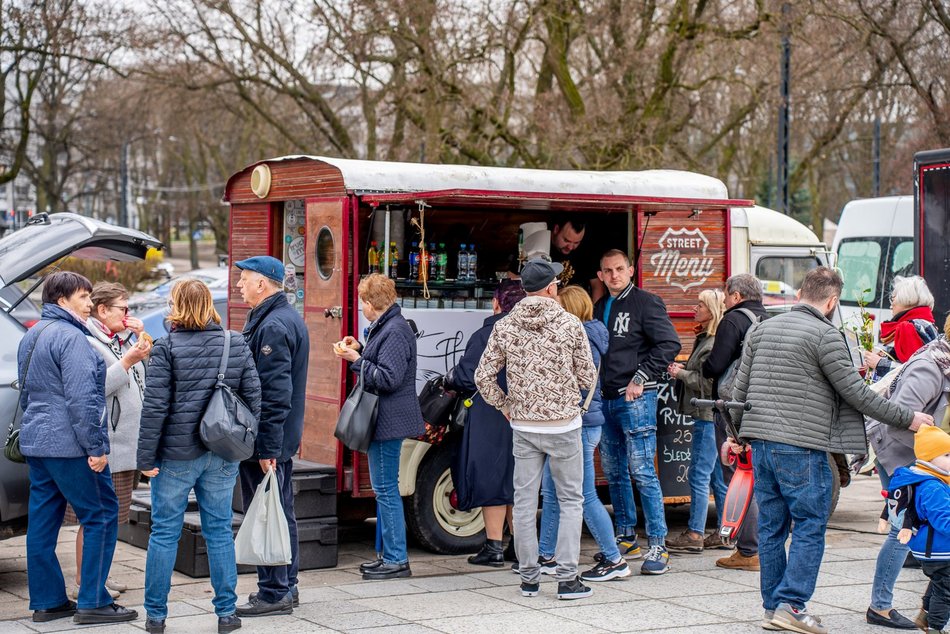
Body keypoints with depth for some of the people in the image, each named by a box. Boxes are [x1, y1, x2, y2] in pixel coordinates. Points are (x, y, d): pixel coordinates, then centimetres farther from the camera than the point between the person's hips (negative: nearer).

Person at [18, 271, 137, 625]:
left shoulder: (32, 337, 16)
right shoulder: (70, 337, -14)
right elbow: (81, 398, -20)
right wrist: (95, 447, -17)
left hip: (36, 442, 9)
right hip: (70, 445, -9)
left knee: (43, 522, 10)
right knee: (101, 516, -2)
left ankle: (47, 601, 14)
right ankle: (93, 603, -2)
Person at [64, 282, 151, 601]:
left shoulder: (123, 339, 15)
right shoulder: (87, 342, -12)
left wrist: (143, 344, 4)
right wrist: (127, 361, -21)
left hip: (125, 443, 9)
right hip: (103, 444, -9)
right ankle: (83, 583, 2)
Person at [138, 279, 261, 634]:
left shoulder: (168, 347, -9)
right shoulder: (237, 345, 3)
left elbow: (155, 406, -11)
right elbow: (253, 398, 4)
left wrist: (147, 456, -6)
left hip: (177, 454, -3)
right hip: (222, 456, 3)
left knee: (164, 533, 6)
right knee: (219, 531, 11)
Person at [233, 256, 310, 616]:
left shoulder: (272, 326, -19)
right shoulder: (289, 319, 15)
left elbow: (275, 393, -24)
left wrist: (267, 447, -24)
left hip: (266, 441, -10)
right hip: (284, 438, 10)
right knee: (281, 513, 16)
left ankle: (274, 594, 2)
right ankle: (285, 587, 24)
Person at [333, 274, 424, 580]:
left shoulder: (394, 332, -17)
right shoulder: (385, 327, 16)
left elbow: (389, 378, -23)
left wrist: (357, 360, -18)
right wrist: (359, 350, 11)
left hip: (389, 421, -11)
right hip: (384, 420, 11)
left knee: (386, 489, -7)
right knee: (385, 489, 15)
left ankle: (397, 560, -2)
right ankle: (391, 555, 21)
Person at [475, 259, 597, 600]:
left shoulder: (505, 327, 0)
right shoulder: (570, 324, -7)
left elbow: (483, 376, 0)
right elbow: (588, 377, -2)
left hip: (523, 426, 3)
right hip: (564, 423, -2)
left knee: (524, 501, 9)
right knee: (571, 501, 6)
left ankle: (529, 578, 13)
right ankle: (567, 578, 1)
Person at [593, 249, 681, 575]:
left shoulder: (645, 302, -4)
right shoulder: (599, 308, 17)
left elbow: (669, 343, -12)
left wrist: (641, 378, -16)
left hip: (636, 398, -7)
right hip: (605, 400, 7)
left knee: (642, 472, -10)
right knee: (614, 473, 12)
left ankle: (658, 547, -7)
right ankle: (626, 539, 22)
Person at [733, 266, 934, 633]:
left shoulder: (762, 329, 12)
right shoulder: (826, 335, -9)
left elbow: (741, 389, 16)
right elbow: (855, 393, -8)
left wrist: (735, 434, 27)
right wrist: (907, 419, 0)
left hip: (760, 442, 7)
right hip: (802, 449, -7)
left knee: (771, 527, 11)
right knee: (810, 527, 0)